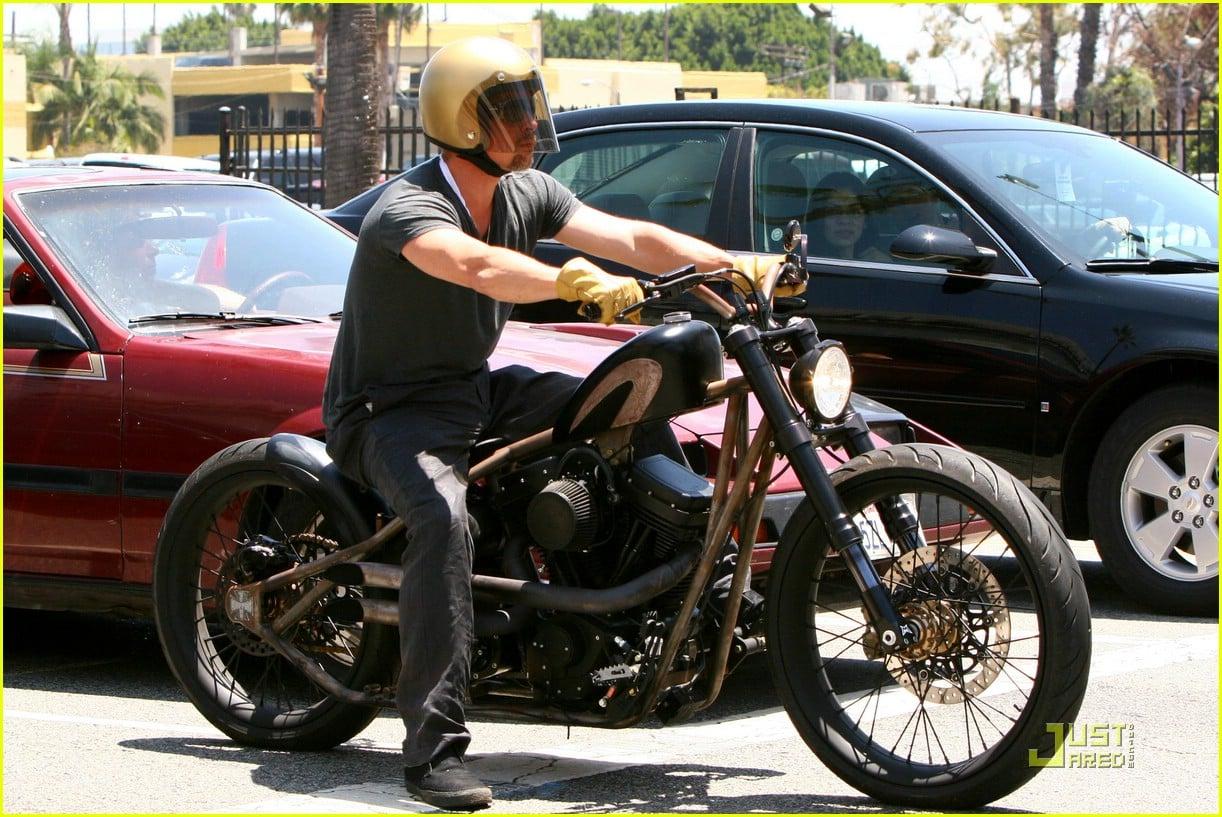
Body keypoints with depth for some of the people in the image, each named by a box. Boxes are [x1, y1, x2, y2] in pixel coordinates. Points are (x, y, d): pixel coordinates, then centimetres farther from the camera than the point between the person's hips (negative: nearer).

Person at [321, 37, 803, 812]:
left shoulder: (527, 194, 1)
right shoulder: (408, 209, -23)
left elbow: (631, 237, -7)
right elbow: (477, 265, -44)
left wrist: (736, 265, -21)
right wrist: (576, 282, -60)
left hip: (473, 387, 8)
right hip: (389, 409, -8)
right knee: (445, 517, -35)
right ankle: (434, 749, -35)